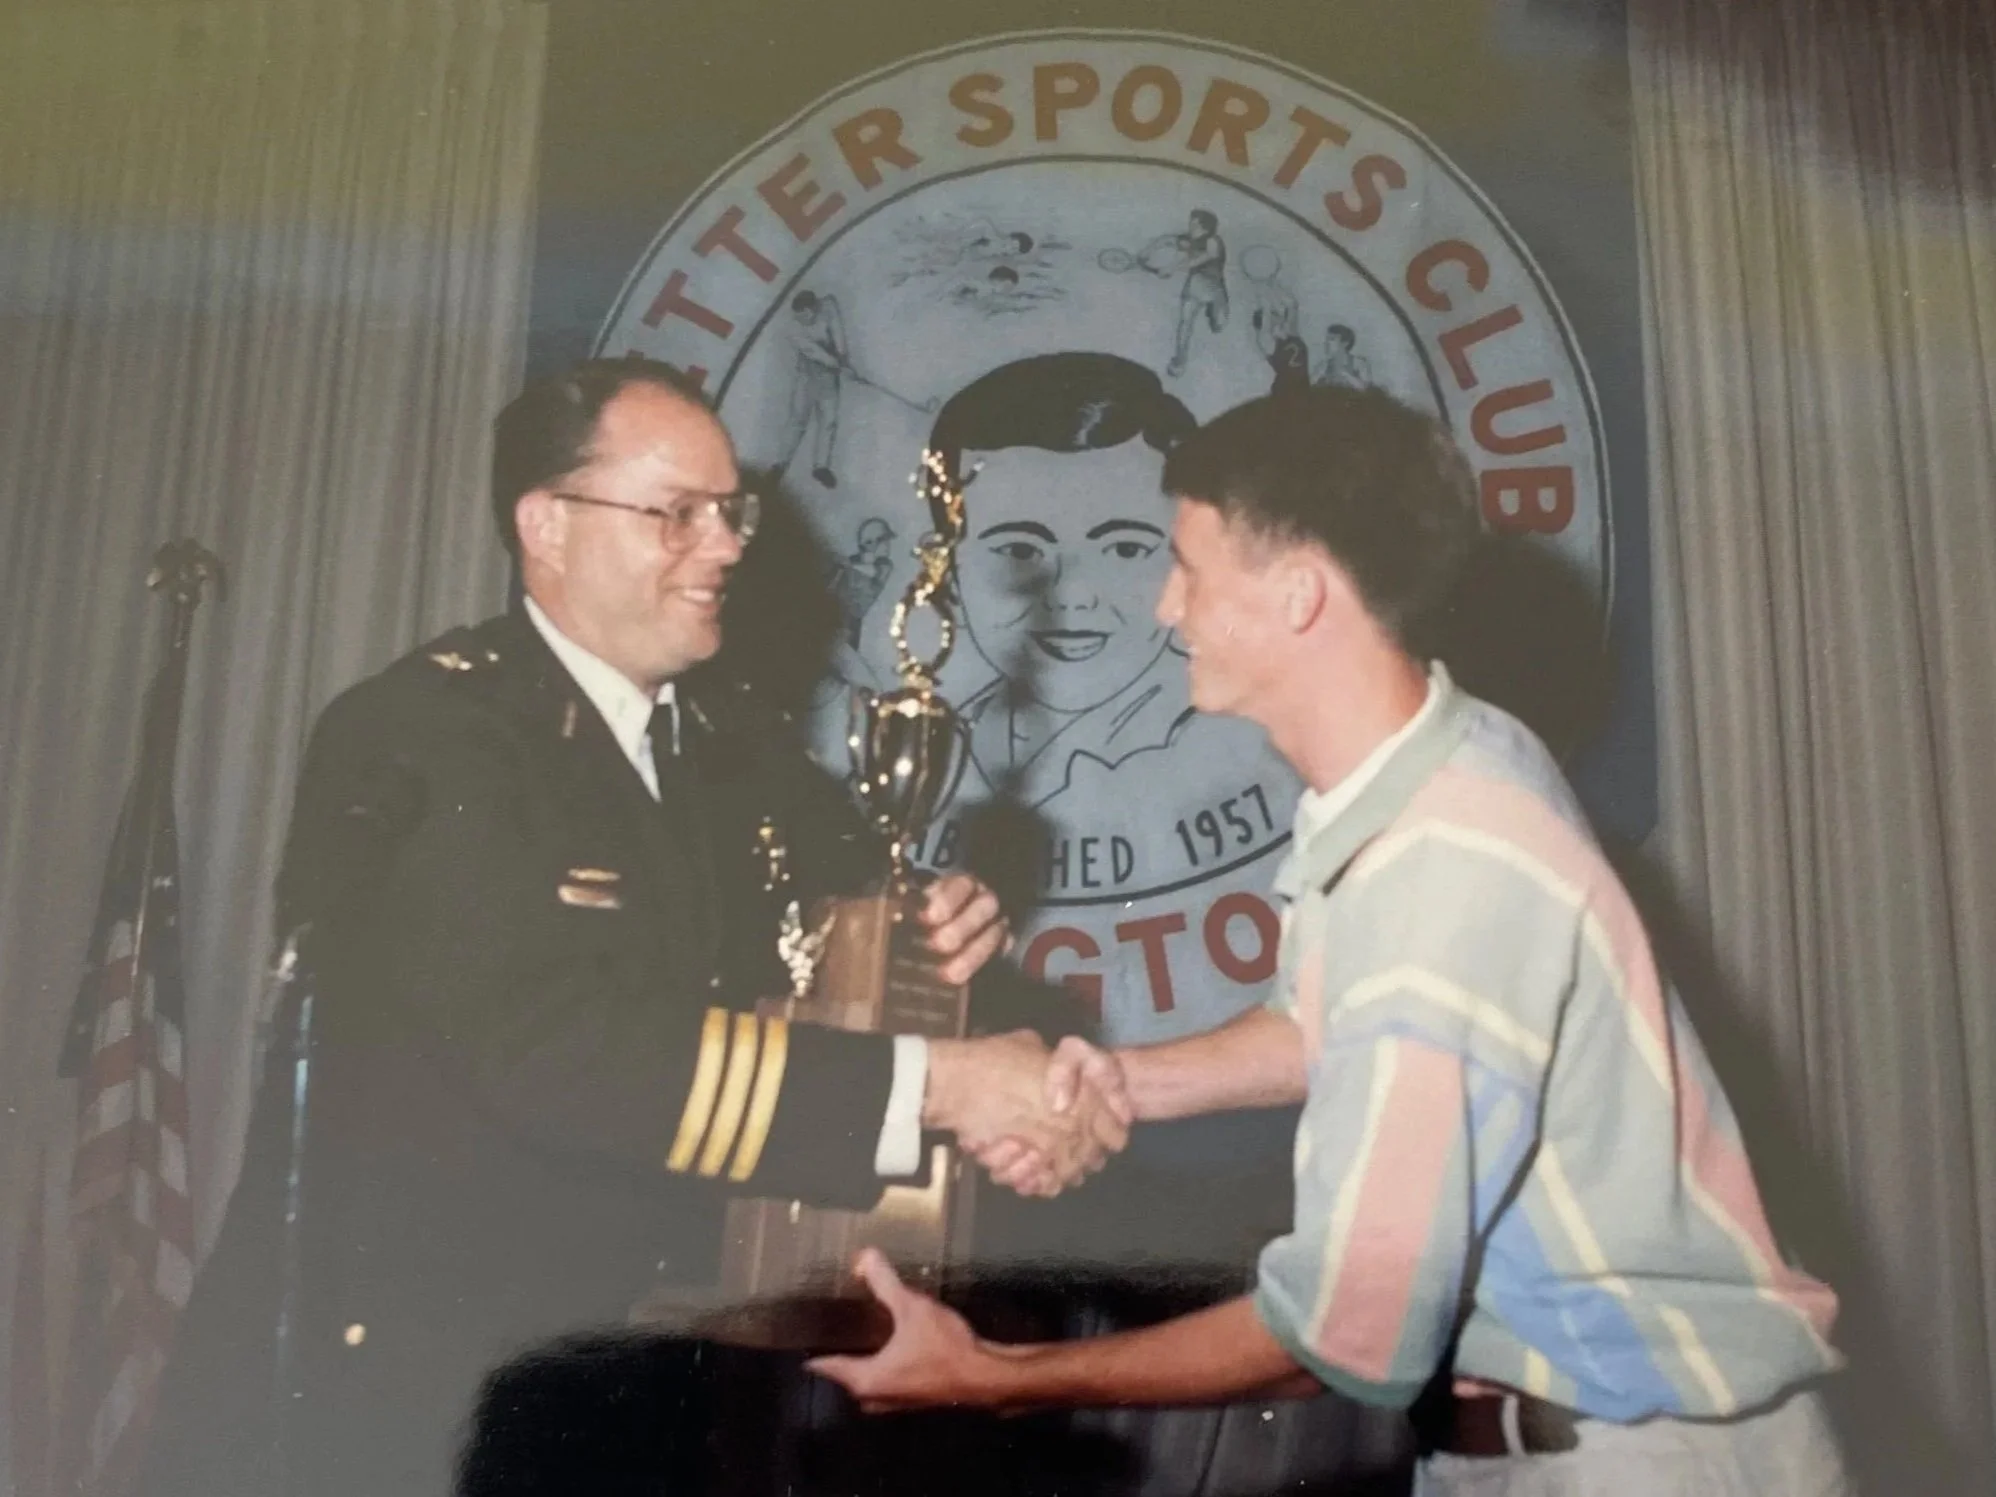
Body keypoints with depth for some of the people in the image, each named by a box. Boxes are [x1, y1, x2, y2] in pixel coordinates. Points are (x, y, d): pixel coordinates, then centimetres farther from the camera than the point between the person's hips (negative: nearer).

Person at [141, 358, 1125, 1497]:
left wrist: (946, 927, -12)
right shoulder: (421, 735, -18)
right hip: (392, 1373, -6)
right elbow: (553, 1046, -30)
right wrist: (935, 1083, -30)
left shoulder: (734, 740, 5)